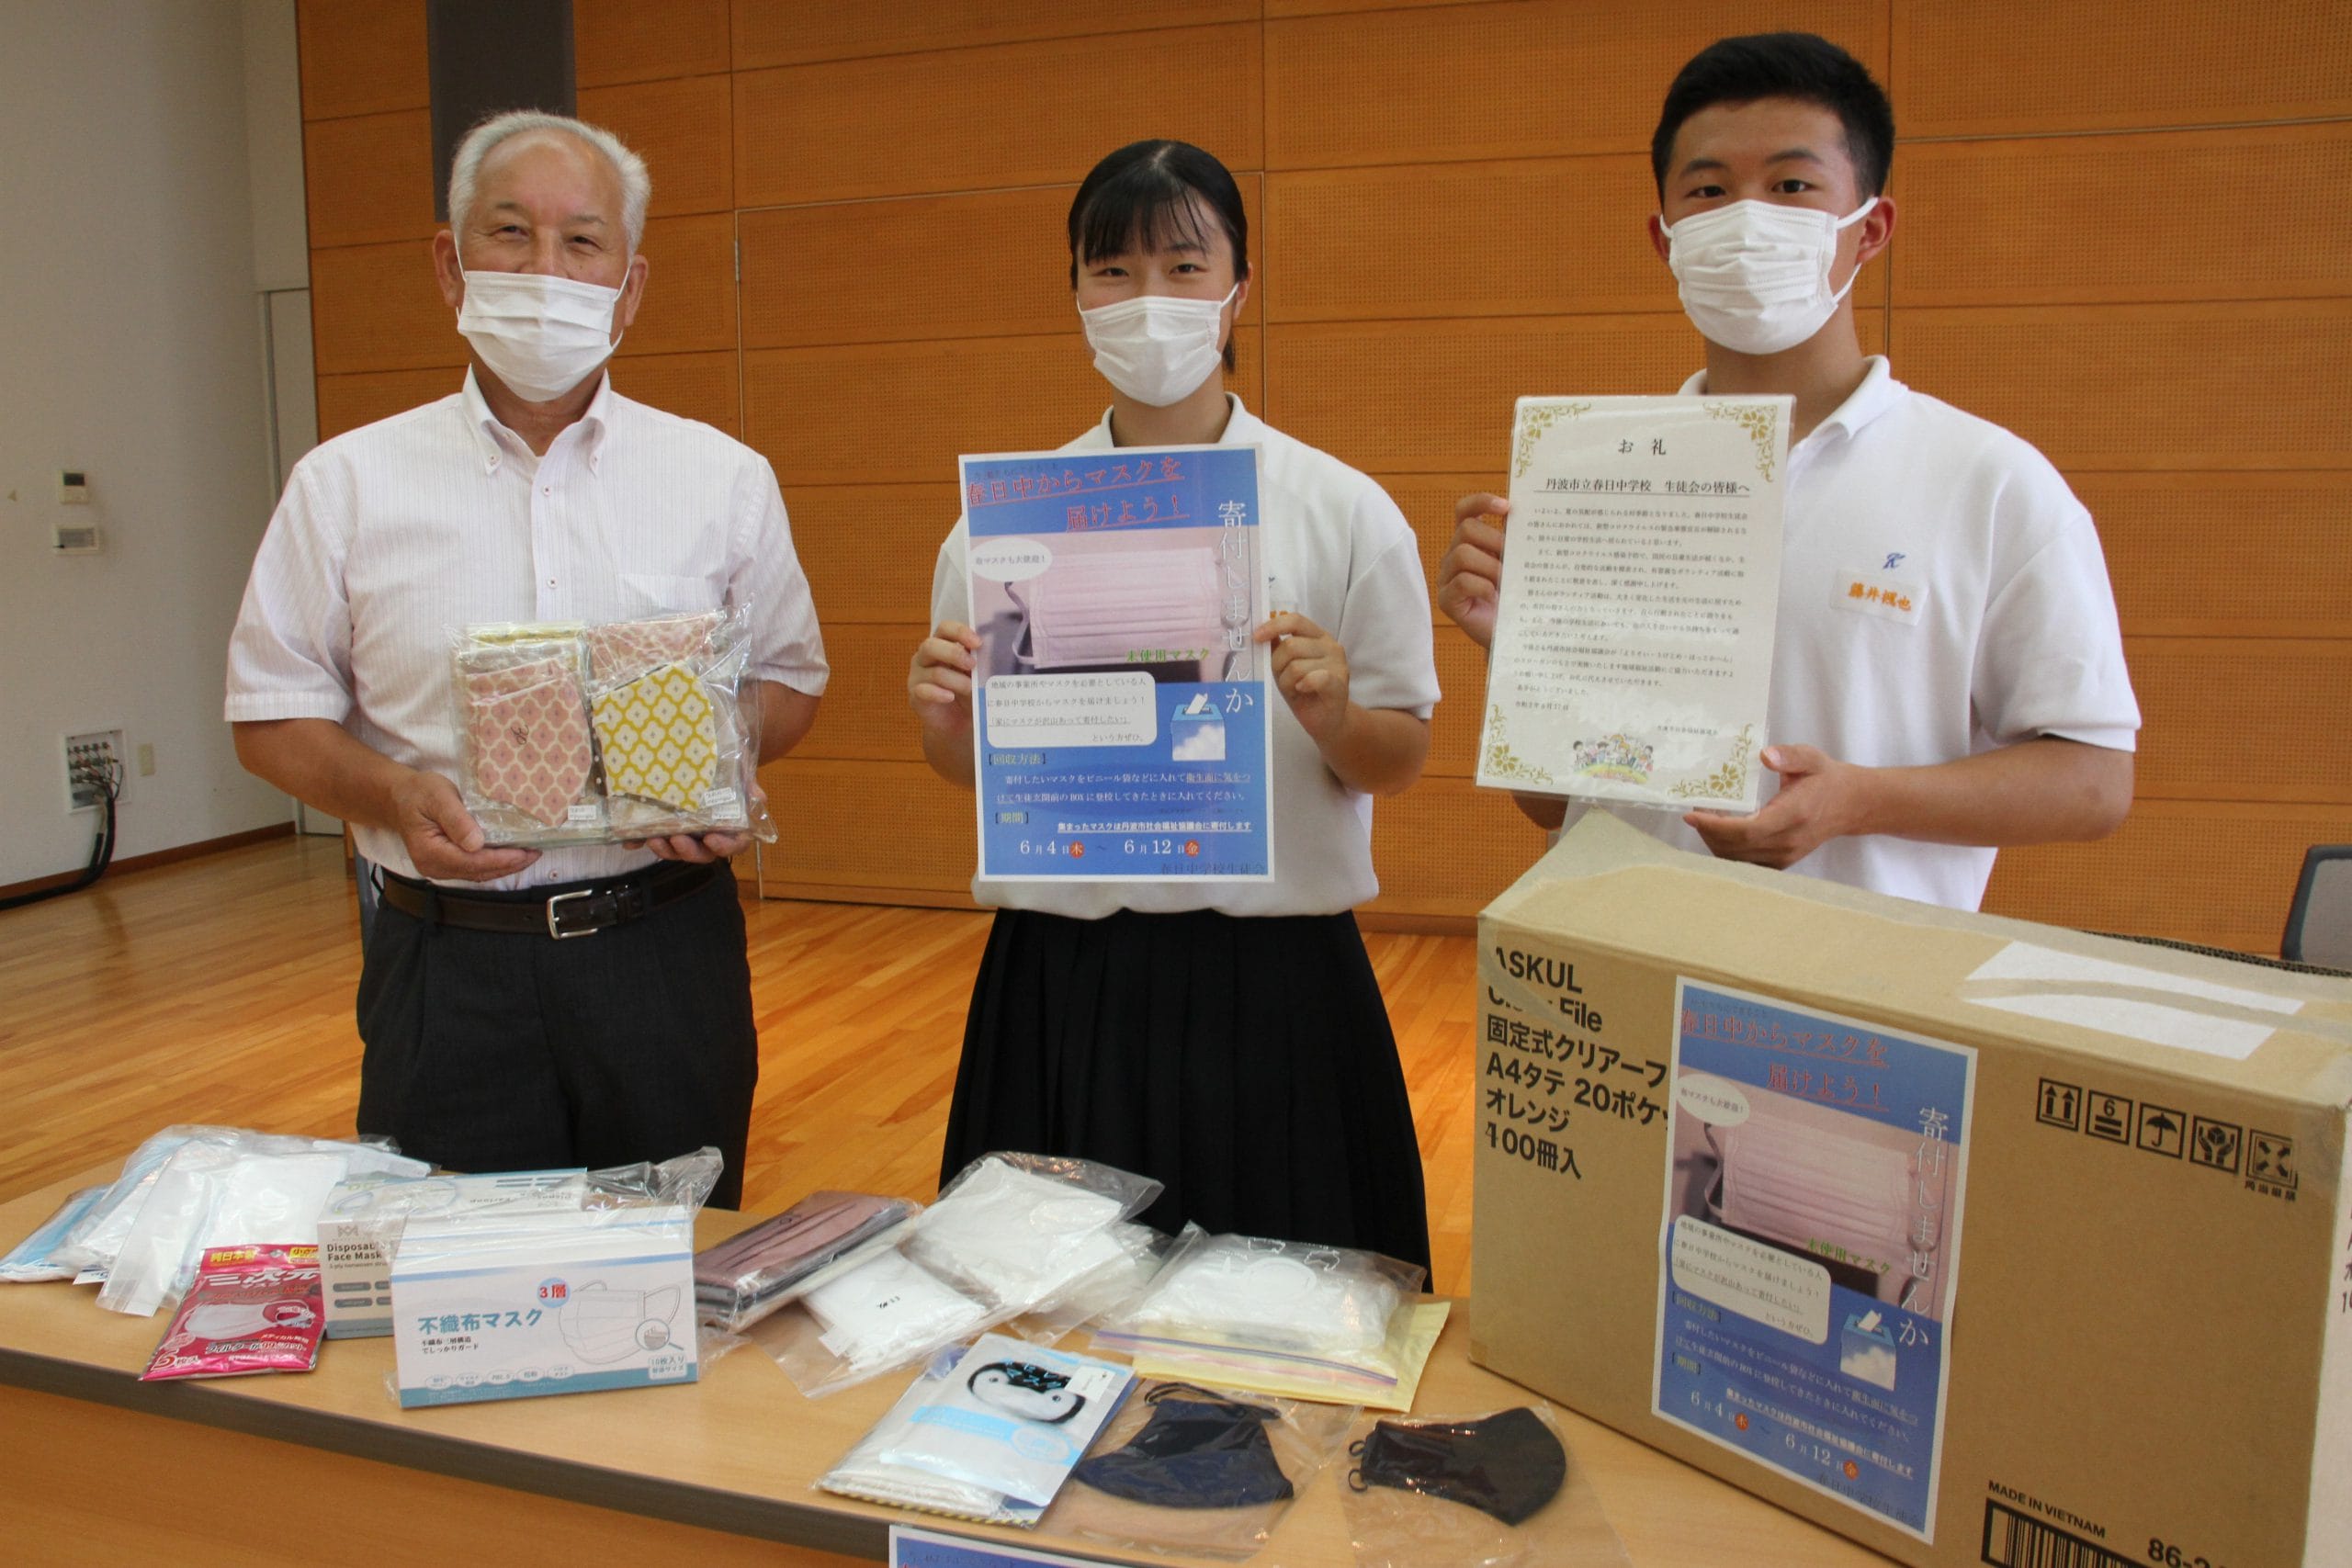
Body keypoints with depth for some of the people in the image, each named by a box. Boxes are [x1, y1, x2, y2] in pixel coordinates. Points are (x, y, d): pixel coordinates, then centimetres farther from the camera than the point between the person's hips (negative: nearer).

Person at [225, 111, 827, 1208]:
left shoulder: (723, 478, 4)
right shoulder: (347, 485, 3)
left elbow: (789, 678, 11)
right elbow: (273, 715, 6)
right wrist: (396, 797, -14)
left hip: (666, 947, 1)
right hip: (449, 962, 0)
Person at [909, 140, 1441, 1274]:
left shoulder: (1342, 510, -2)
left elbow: (1402, 759, 1)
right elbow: (971, 765, 10)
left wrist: (1334, 718, -19)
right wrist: (943, 719, -11)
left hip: (1274, 975, -1)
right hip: (1063, 978, 2)